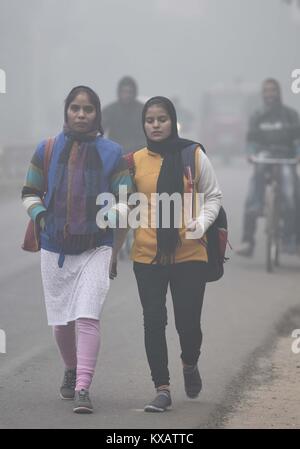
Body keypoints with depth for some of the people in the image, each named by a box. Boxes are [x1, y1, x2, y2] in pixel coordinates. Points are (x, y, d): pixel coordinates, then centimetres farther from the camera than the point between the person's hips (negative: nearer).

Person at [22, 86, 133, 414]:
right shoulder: (47, 150, 6)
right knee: (61, 321, 11)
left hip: (96, 248, -2)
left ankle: (82, 389, -18)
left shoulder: (111, 153, 3)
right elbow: (30, 193, 14)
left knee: (87, 317, -16)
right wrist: (40, 216, -3)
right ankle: (71, 370, 38)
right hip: (55, 248, 2)